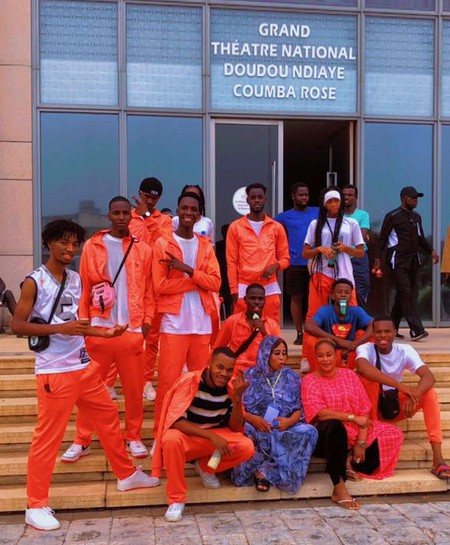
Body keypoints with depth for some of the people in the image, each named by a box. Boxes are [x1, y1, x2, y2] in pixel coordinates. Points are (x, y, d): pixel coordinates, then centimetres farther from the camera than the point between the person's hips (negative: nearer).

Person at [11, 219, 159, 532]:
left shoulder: (76, 279, 9)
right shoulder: (34, 282, -11)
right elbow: (18, 325, -14)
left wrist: (105, 333, 7)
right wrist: (60, 328, -24)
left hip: (84, 366, 7)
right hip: (54, 372, -7)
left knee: (108, 417, 17)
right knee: (47, 437, 0)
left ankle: (127, 475, 35)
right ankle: (36, 505, 15)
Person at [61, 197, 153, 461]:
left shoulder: (143, 250, 6)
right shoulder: (92, 247, 5)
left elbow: (149, 291, 7)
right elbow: (84, 289, 5)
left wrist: (147, 321, -2)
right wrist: (83, 323, -1)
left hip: (132, 329, 0)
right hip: (98, 328, 0)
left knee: (134, 388, 7)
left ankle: (134, 437, 22)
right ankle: (82, 440, 18)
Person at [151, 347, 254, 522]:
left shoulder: (231, 387, -9)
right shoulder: (189, 381, -22)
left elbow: (235, 428, -10)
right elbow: (175, 421, -28)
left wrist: (237, 398, -26)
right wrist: (211, 436, -36)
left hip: (216, 437, 4)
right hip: (187, 436, -3)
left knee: (247, 447, -23)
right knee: (172, 439, -38)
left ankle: (206, 467, 5)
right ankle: (176, 500, -19)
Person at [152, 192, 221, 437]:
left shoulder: (206, 245, 12)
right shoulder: (162, 244, 0)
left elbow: (215, 282, 0)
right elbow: (160, 285, -9)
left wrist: (188, 269, -14)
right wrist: (197, 281, -8)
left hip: (202, 323, 4)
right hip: (174, 322, -4)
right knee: (168, 381, -2)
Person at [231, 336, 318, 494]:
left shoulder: (291, 377, 11)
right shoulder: (250, 376, 5)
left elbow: (298, 409, 8)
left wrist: (289, 421, -13)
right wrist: (252, 418, -19)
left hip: (285, 430, 3)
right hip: (256, 428, -2)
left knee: (309, 432, -29)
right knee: (242, 431, -37)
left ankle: (265, 472, -25)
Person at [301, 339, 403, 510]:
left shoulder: (349, 375, 8)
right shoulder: (309, 381, -2)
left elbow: (364, 410, 1)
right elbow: (319, 413, -16)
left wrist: (361, 442, -11)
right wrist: (353, 417, -20)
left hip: (354, 433, 5)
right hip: (326, 435, -5)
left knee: (393, 435, -10)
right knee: (334, 425, -38)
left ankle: (350, 463, -11)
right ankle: (339, 487, -33)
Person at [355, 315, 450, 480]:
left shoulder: (405, 350, -10)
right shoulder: (365, 349, -17)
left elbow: (429, 377, -24)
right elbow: (363, 368, -42)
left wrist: (414, 395, -45)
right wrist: (400, 386, -49)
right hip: (372, 407, -2)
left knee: (429, 392, -23)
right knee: (367, 378, -30)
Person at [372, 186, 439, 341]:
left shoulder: (416, 217, 16)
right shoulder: (392, 216, -3)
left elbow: (421, 238, 22)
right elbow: (383, 239, -4)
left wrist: (431, 251, 6)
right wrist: (377, 259, -11)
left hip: (413, 259, 7)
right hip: (398, 259, -7)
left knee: (403, 294, 8)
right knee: (405, 292, -13)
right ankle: (416, 329, -16)